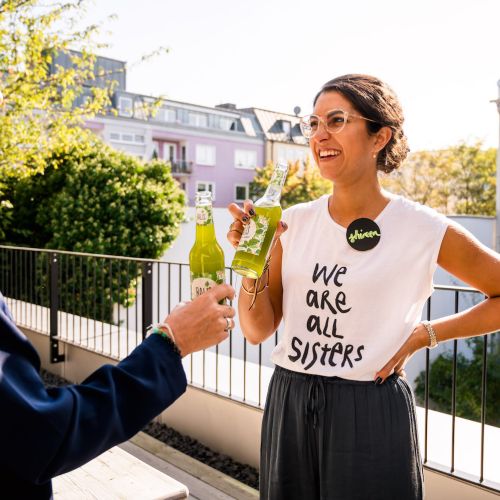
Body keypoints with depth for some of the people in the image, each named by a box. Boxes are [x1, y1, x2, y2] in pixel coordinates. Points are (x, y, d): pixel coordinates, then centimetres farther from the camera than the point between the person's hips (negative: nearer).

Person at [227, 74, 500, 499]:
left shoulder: (424, 229, -11)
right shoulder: (295, 222, -1)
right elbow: (257, 331, 1)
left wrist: (424, 335, -8)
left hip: (371, 413, -3)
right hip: (288, 404, 4)